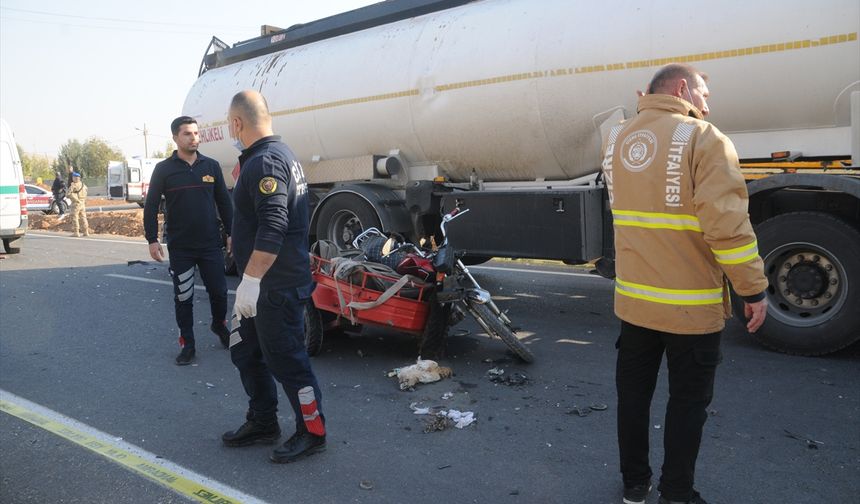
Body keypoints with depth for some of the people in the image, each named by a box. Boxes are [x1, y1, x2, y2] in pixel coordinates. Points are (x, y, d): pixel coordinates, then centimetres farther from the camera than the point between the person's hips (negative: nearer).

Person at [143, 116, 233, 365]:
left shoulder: (211, 166, 4)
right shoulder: (164, 169, -2)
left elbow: (224, 202, 9)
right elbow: (151, 206, 0)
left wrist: (230, 233, 6)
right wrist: (152, 239, -5)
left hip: (211, 244, 2)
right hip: (180, 248, -1)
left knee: (219, 291, 7)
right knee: (183, 297, 5)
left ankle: (219, 325, 35)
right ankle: (187, 343, 18)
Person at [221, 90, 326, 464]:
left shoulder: (265, 162, -19)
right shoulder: (280, 153, 16)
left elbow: (273, 229, -29)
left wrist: (250, 279, -27)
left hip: (276, 286, -11)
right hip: (265, 284, 11)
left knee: (285, 360, 0)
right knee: (246, 353, 19)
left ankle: (312, 432, 15)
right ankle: (262, 423, 32)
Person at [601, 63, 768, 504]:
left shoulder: (616, 140, 7)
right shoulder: (703, 138, -12)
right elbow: (726, 222, -20)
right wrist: (753, 288, -12)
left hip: (633, 298, 5)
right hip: (691, 305, -5)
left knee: (633, 393, 17)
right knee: (687, 402, 11)